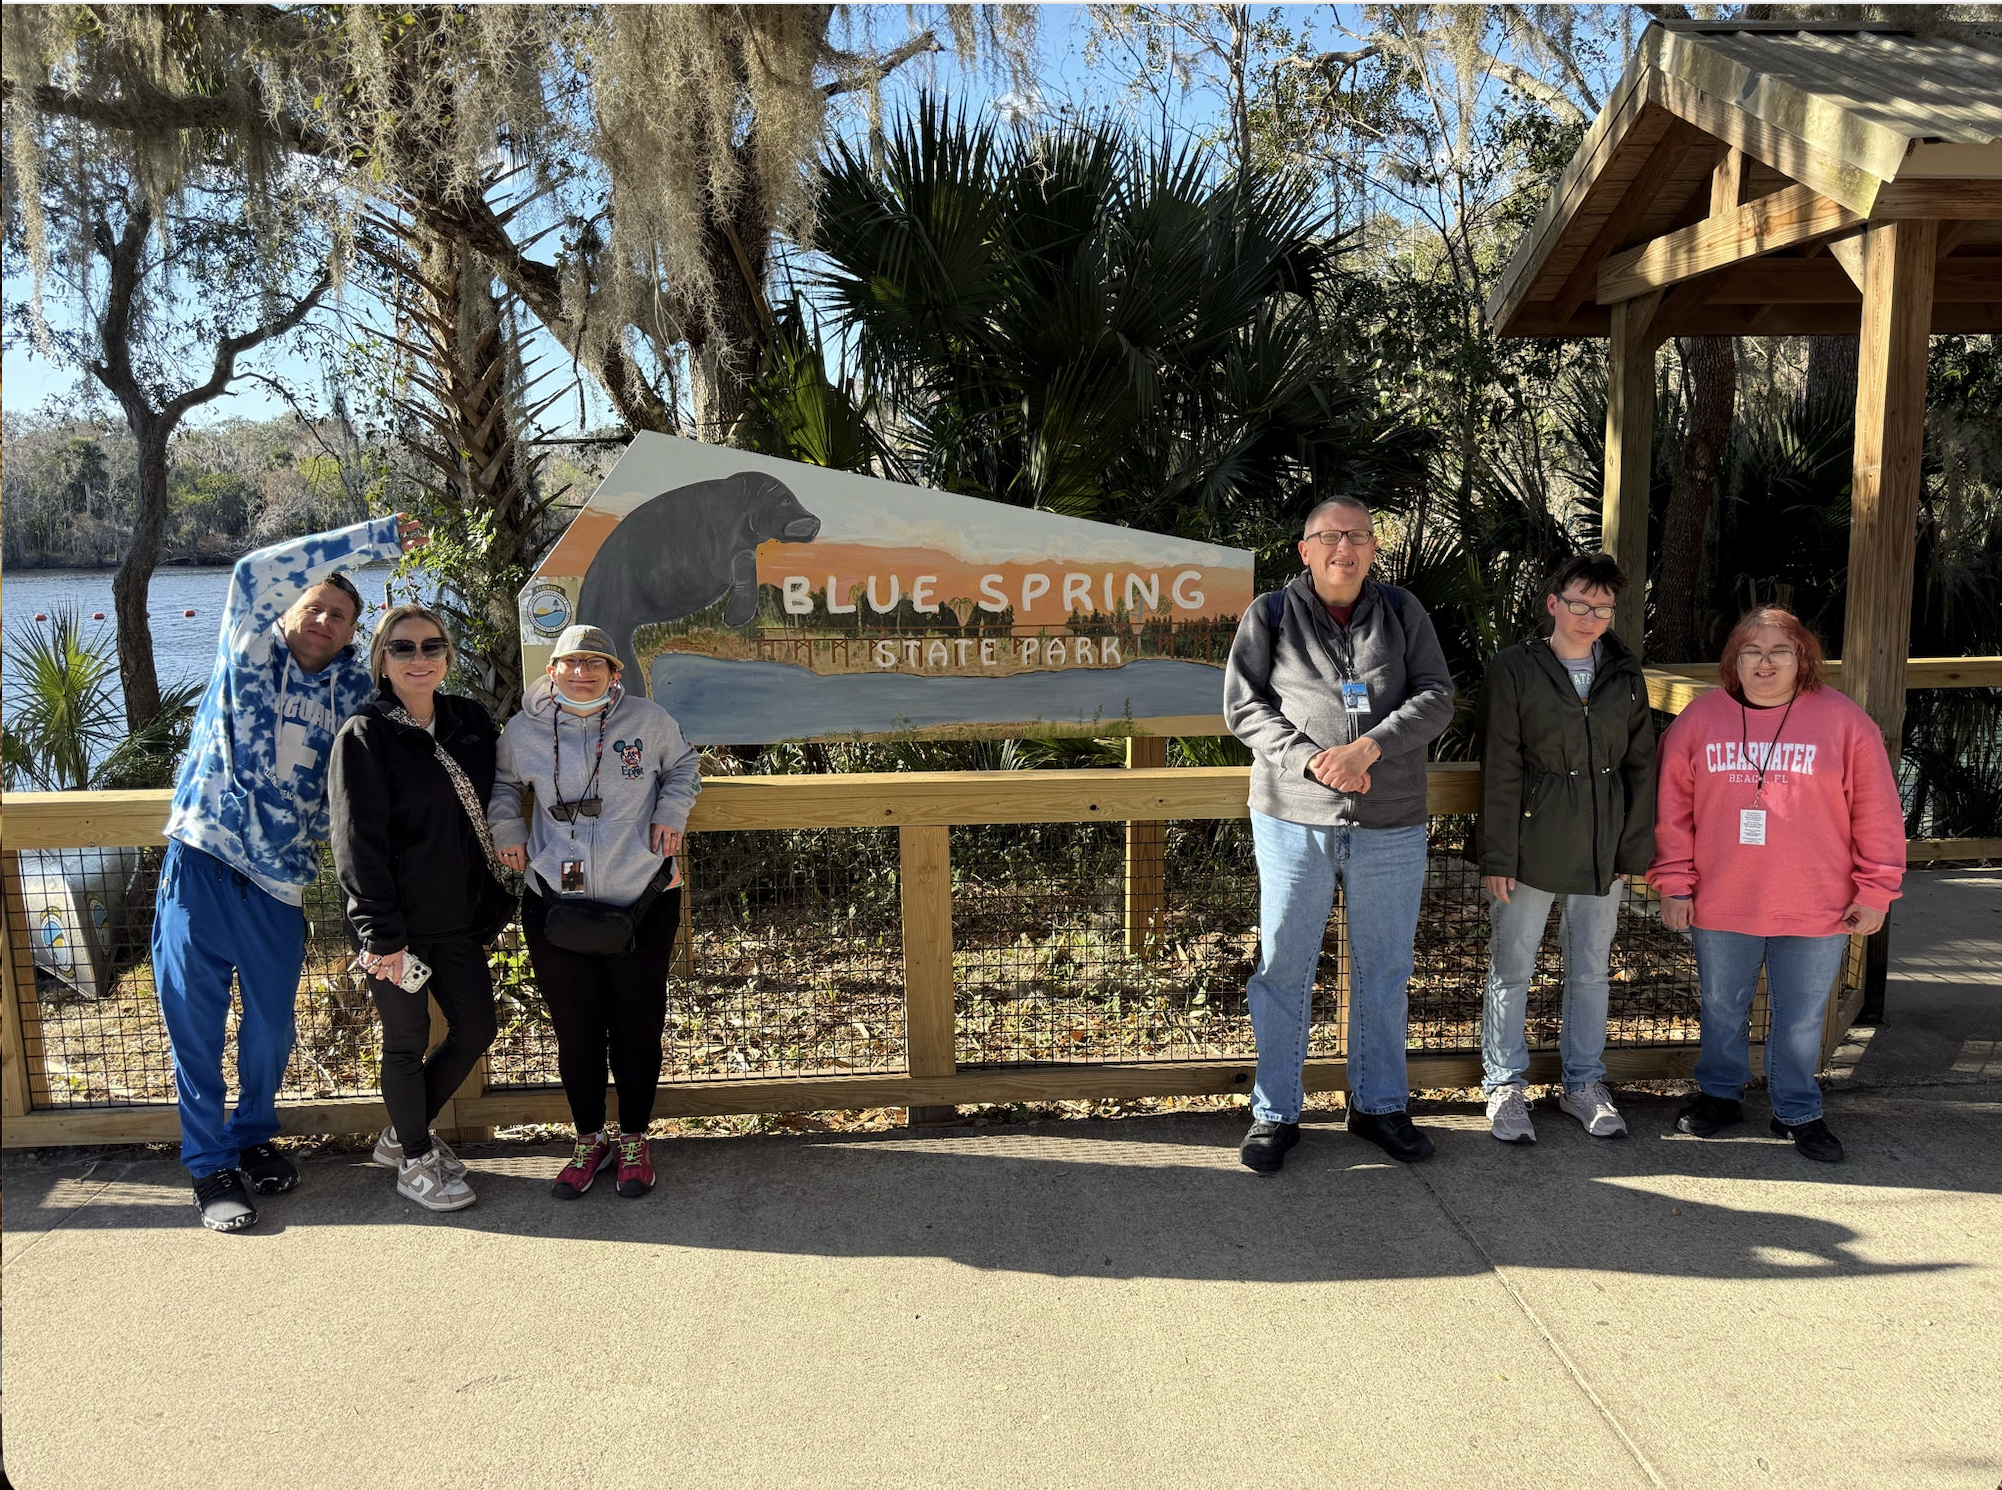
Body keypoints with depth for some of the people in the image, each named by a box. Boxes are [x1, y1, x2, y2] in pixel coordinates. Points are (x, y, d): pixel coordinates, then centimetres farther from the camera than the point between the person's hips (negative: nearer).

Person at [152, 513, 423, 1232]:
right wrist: (372, 537, -14)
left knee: (271, 1025, 12)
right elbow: (256, 572, -14)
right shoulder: (251, 650, 1)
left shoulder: (350, 687, 9)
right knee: (195, 1024, 3)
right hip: (202, 866, -3)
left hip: (277, 882, 3)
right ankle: (210, 1165, 15)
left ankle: (253, 1138, 34)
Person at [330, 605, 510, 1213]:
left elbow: (493, 809, 14)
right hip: (399, 923, -6)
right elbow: (359, 841, -15)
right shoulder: (364, 735, -11)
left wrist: (497, 904, 10)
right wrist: (382, 933, -18)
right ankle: (414, 1161, 27)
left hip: (460, 917, 6)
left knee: (476, 1030, 13)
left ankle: (403, 1134, 35)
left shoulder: (470, 720, 6)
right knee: (408, 1042, 7)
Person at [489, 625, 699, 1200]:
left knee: (637, 1028, 9)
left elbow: (682, 766, 15)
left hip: (641, 904, -1)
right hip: (556, 908, 1)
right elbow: (500, 784, 19)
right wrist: (508, 831, 3)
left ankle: (633, 1139, 28)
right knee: (575, 1031, 9)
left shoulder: (648, 719, -5)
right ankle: (589, 1139, 29)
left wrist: (671, 813, -1)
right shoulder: (523, 731, -2)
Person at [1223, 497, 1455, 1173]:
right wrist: (1311, 759, -16)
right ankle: (1275, 1113, 19)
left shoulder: (1403, 611, 7)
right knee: (1284, 967, 5)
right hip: (1293, 818, -2)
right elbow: (1243, 705, -3)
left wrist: (1368, 747, -17)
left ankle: (1379, 1104, 29)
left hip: (1391, 822, 2)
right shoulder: (1271, 615, 2)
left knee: (1383, 970, 13)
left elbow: (1436, 697, -2)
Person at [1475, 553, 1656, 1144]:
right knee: (1511, 969, 5)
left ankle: (1584, 1084, 29)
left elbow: (1640, 763, 9)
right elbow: (1499, 770, -8)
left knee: (1591, 969, 14)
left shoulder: (1625, 672, 6)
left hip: (1602, 850, 4)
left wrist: (1634, 846, 4)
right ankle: (1504, 1087, 20)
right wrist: (1498, 857, -10)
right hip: (1531, 846, -4)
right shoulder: (1515, 670, -6)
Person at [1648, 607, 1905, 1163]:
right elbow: (1673, 809, 2)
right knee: (1722, 1008, 15)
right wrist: (1675, 885, -1)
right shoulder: (1700, 719, -1)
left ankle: (1798, 1112, 29)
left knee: (1801, 1018, 11)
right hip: (1721, 906, 1)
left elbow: (1877, 814, -1)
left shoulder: (1844, 722, -4)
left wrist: (1874, 891, -3)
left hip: (1816, 909, -1)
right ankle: (1720, 1095, 34)